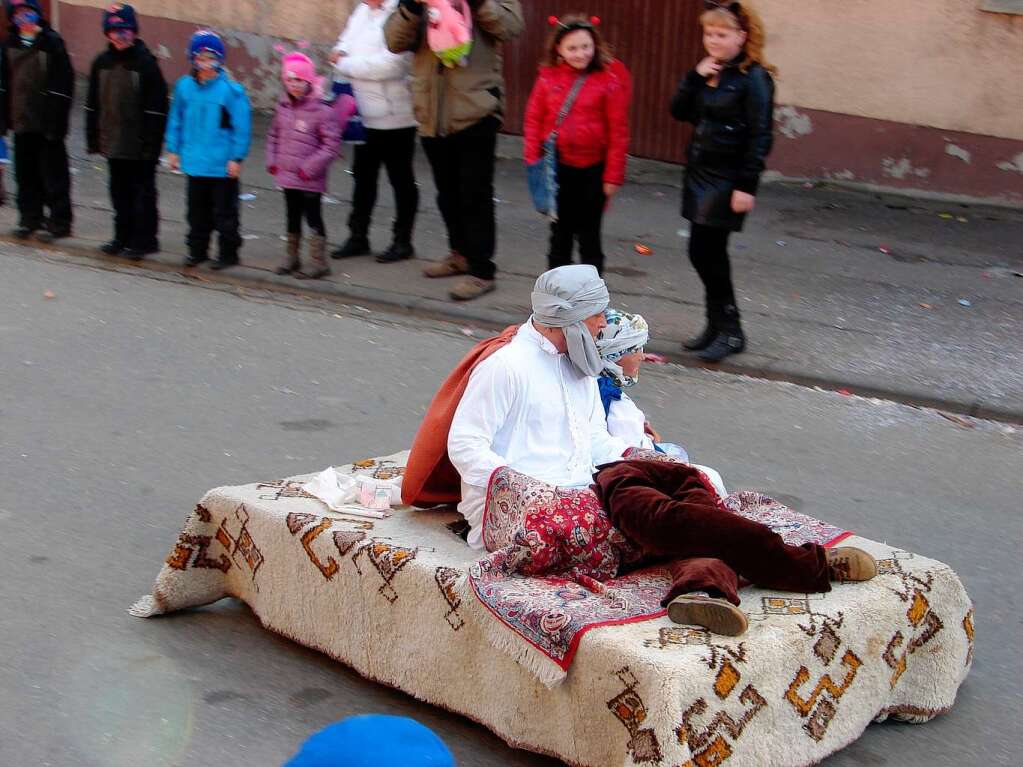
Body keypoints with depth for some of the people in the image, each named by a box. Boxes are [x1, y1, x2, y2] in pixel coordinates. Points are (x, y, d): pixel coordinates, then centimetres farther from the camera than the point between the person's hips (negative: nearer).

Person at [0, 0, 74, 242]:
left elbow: (62, 85, -11)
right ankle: (30, 218, 21)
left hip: (46, 122, -6)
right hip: (20, 120, 6)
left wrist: (56, 121, -15)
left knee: (53, 172, 0)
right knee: (25, 172, 11)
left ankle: (58, 221, 6)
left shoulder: (52, 43, -7)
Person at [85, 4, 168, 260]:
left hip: (140, 145, -6)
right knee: (120, 191, 14)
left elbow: (156, 108, -12)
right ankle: (123, 237, 25)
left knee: (142, 192, 4)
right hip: (112, 142, 6)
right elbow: (93, 105, 13)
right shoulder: (102, 63, 7)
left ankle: (144, 239, 12)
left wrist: (151, 143, -15)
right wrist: (93, 139, 9)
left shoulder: (146, 63, -10)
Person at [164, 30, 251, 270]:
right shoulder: (184, 86, 0)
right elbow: (176, 120, 11)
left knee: (224, 211, 6)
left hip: (223, 166, -4)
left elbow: (242, 127, -10)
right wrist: (173, 150, 10)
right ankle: (197, 249, 29)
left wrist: (237, 158, -10)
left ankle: (228, 252, 18)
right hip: (194, 161, 4)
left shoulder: (231, 90, -13)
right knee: (197, 210, 16)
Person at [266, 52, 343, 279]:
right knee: (293, 217, 18)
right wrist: (272, 160, 8)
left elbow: (332, 143, -14)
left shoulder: (322, 111, -14)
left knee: (313, 218, -1)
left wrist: (311, 167, -17)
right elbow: (273, 135, 19)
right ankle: (291, 258, 29)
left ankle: (319, 262, 6)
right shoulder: (283, 108, 6)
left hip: (310, 180, -6)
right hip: (287, 175, 6)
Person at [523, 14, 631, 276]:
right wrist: (533, 162, -2)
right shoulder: (548, 77, -2)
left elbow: (618, 131, -8)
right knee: (559, 233, 15)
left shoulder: (609, 80, -10)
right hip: (556, 168, 3)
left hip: (592, 169, -3)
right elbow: (534, 120, 4)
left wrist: (613, 175, -9)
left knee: (589, 236, 9)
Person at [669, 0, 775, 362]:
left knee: (705, 251, -7)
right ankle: (718, 326, 24)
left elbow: (760, 136, -15)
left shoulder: (753, 78, -12)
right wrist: (696, 76, -10)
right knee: (707, 253, 12)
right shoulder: (707, 72, 10)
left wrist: (747, 186, -18)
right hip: (700, 173, 8)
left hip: (728, 180, -8)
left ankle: (729, 331, 4)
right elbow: (679, 112, 5)